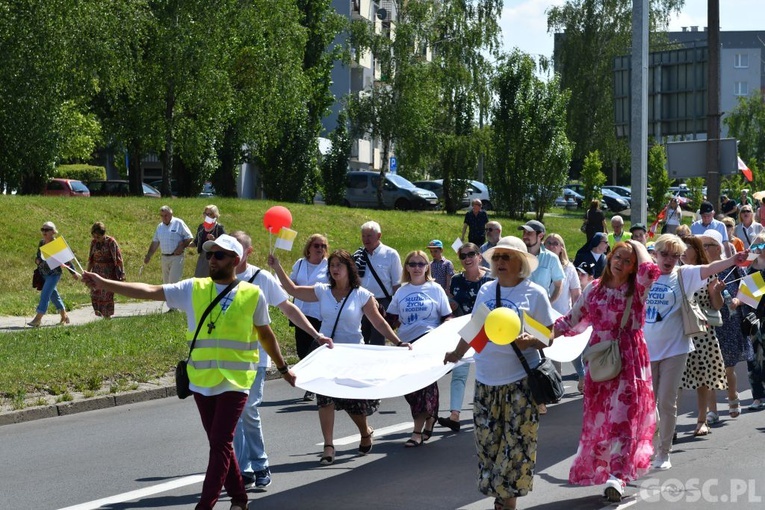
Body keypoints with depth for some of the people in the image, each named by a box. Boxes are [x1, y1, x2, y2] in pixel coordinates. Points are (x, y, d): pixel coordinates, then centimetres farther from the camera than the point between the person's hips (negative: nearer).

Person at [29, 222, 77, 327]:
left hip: (54, 273, -7)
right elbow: (38, 257, 15)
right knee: (53, 294, 14)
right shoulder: (41, 243, 7)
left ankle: (38, 319, -14)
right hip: (43, 274, 7)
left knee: (45, 294, -13)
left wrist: (73, 272, 2)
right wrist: (37, 260, -10)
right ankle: (64, 316, 27)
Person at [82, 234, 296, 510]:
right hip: (202, 381, 3)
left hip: (235, 382, -3)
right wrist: (105, 284, -18)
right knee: (220, 444, 13)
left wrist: (283, 368, 20)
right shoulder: (193, 289, 0)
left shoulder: (253, 295, -2)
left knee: (220, 444, -10)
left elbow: (265, 334, 11)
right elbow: (150, 291, -8)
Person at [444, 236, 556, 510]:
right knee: (488, 442, 7)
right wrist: (457, 354, 28)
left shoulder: (534, 293, -4)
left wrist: (530, 342, -23)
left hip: (520, 382, -4)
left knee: (516, 443, -3)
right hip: (486, 381, 5)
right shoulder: (485, 290, 9)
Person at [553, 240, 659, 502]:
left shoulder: (637, 290, -1)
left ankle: (616, 476, -14)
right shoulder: (594, 289, 9)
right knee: (598, 418, 9)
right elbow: (571, 320, 12)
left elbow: (650, 270, -23)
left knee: (622, 418, -9)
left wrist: (639, 247, -6)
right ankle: (595, 470, 25)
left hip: (629, 361, -4)